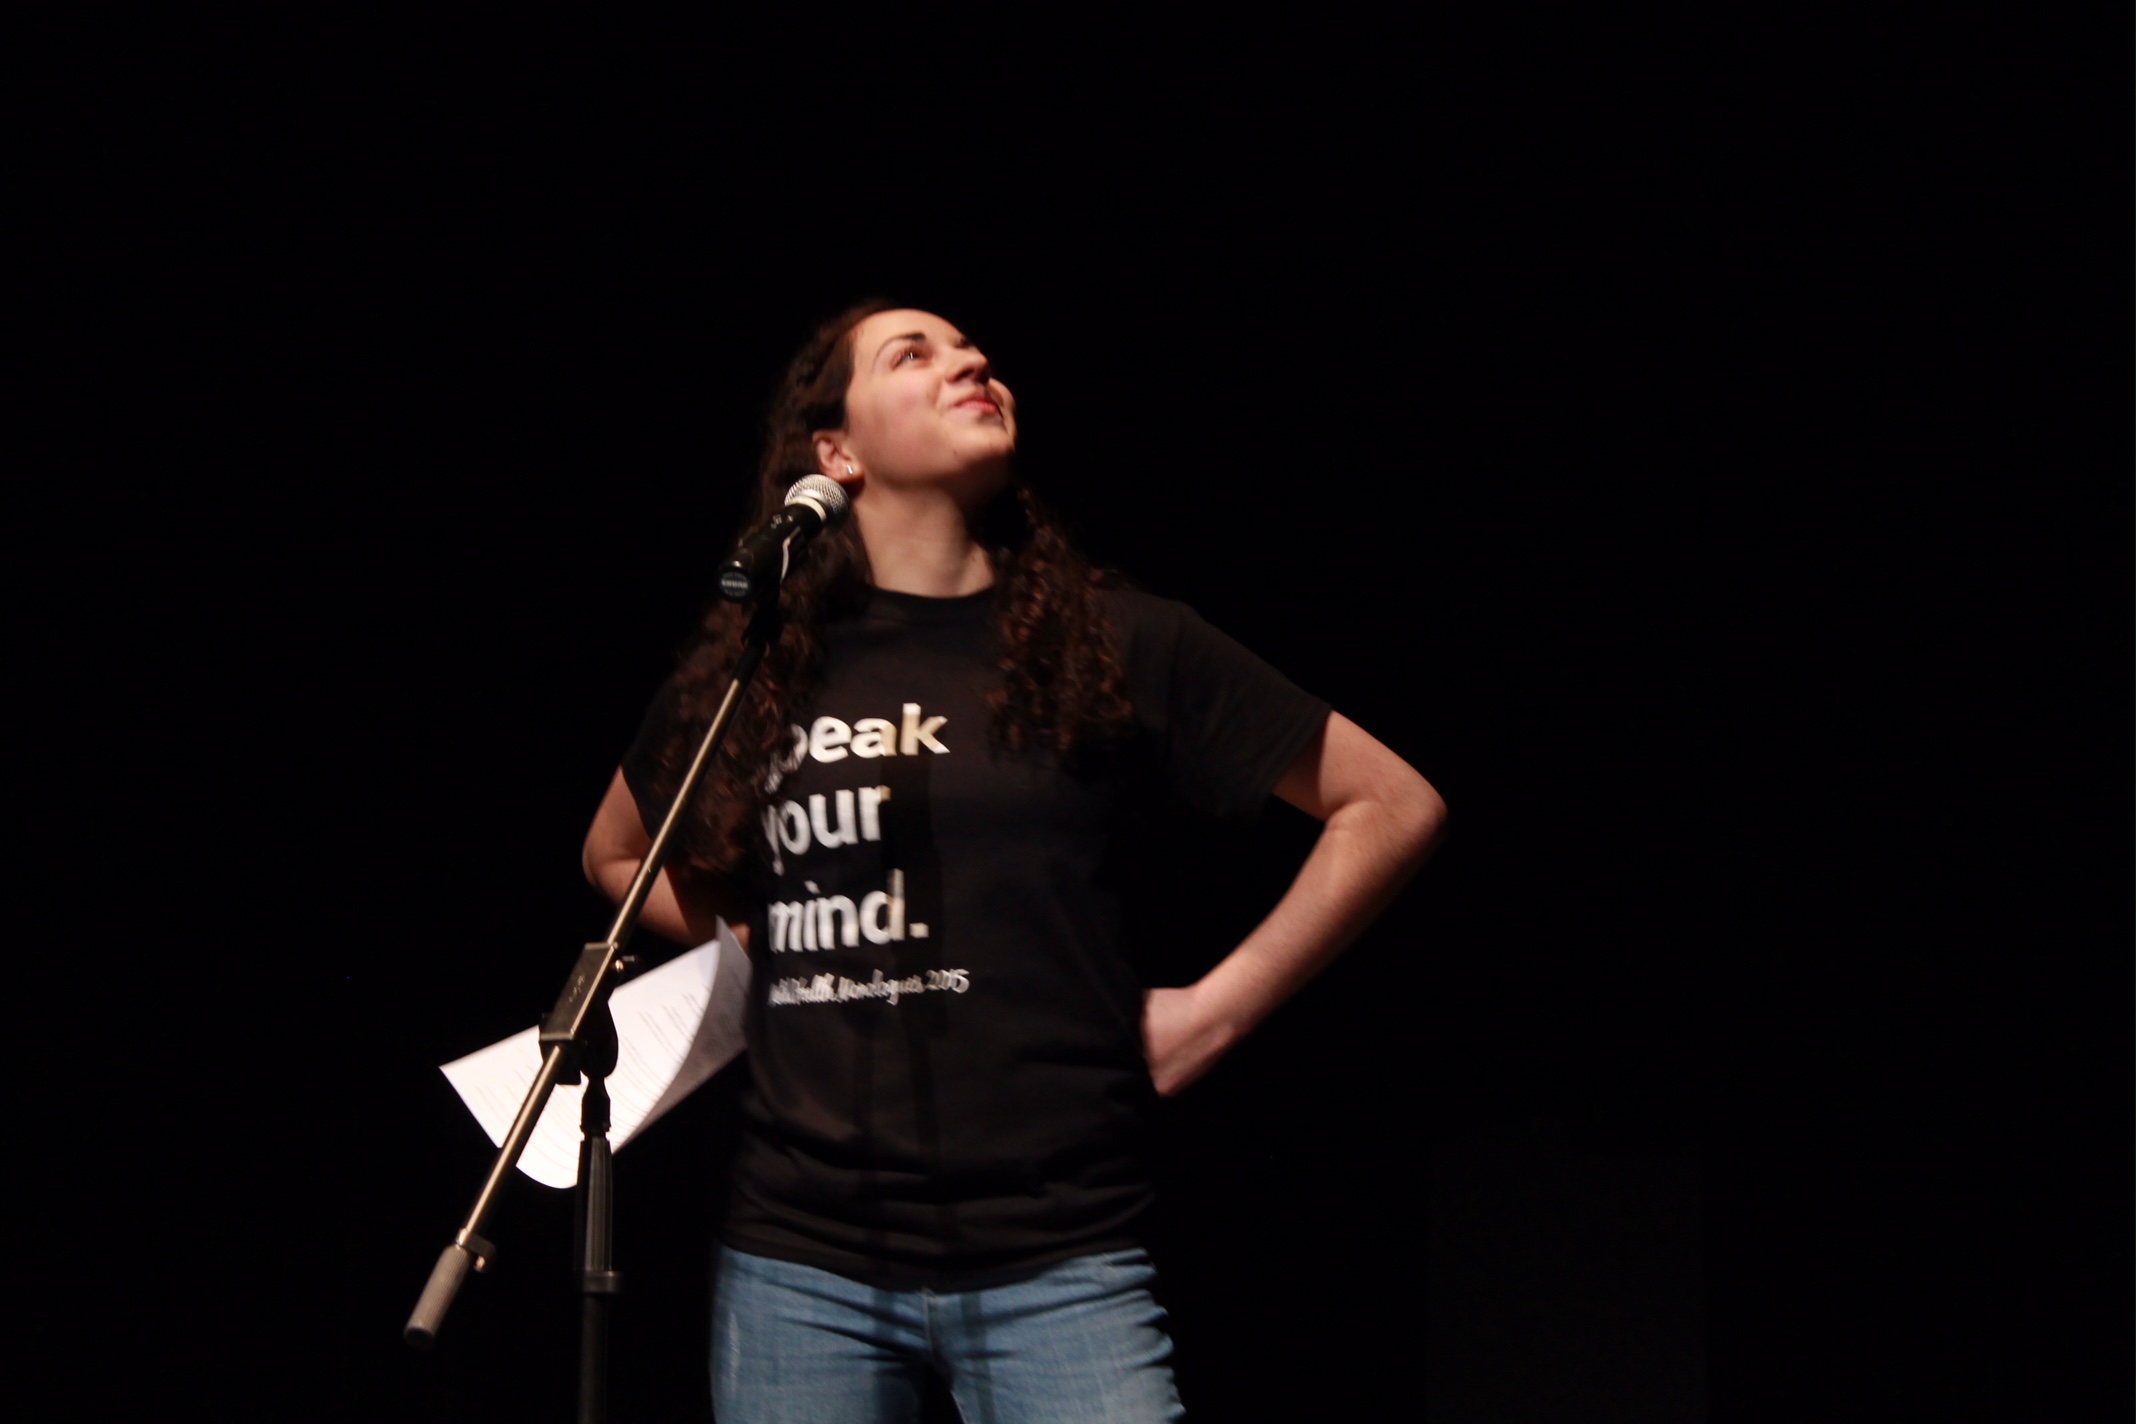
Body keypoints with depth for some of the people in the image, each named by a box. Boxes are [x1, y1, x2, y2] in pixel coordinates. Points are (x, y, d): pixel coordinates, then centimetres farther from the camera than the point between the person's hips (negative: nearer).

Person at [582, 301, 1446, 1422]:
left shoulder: (1118, 646, 4)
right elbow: (616, 857, 26)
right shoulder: (754, 666, 8)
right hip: (798, 1264, 2)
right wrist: (764, 948, 10)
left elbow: (1391, 805, 8)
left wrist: (1217, 1008, 2)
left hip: (1055, 1263, -2)